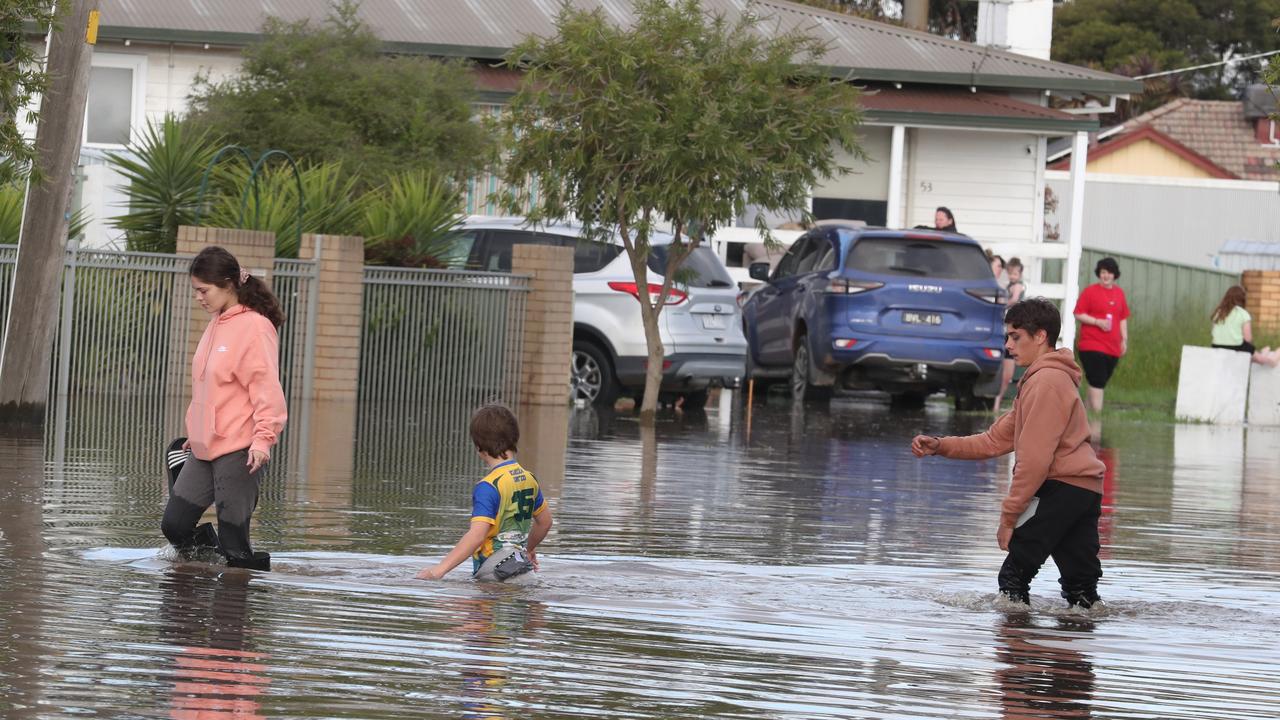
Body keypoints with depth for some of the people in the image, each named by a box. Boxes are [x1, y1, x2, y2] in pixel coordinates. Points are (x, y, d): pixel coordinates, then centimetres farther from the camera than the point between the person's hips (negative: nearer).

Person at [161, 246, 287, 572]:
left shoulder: (255, 326, -12)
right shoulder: (217, 324, 15)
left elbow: (266, 387, -16)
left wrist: (263, 437, -24)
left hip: (238, 448, -9)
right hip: (205, 448, 9)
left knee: (234, 549, -7)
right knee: (174, 524, 5)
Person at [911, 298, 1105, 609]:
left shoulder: (1046, 380, -11)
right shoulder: (1039, 380, 24)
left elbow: (1035, 458, -17)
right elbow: (996, 440, 20)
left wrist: (1009, 515, -14)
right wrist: (941, 446, 8)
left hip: (1060, 489, -10)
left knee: (1014, 575, -6)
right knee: (1080, 589, 12)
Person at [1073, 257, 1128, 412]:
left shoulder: (1119, 293, 13)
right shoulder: (1090, 291, -3)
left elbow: (1123, 318, 20)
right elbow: (1078, 314, -5)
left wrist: (1124, 339, 14)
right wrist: (1097, 322, -17)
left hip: (1113, 347, 5)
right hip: (1092, 346, -5)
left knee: (1098, 383, 10)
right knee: (1097, 383, -12)